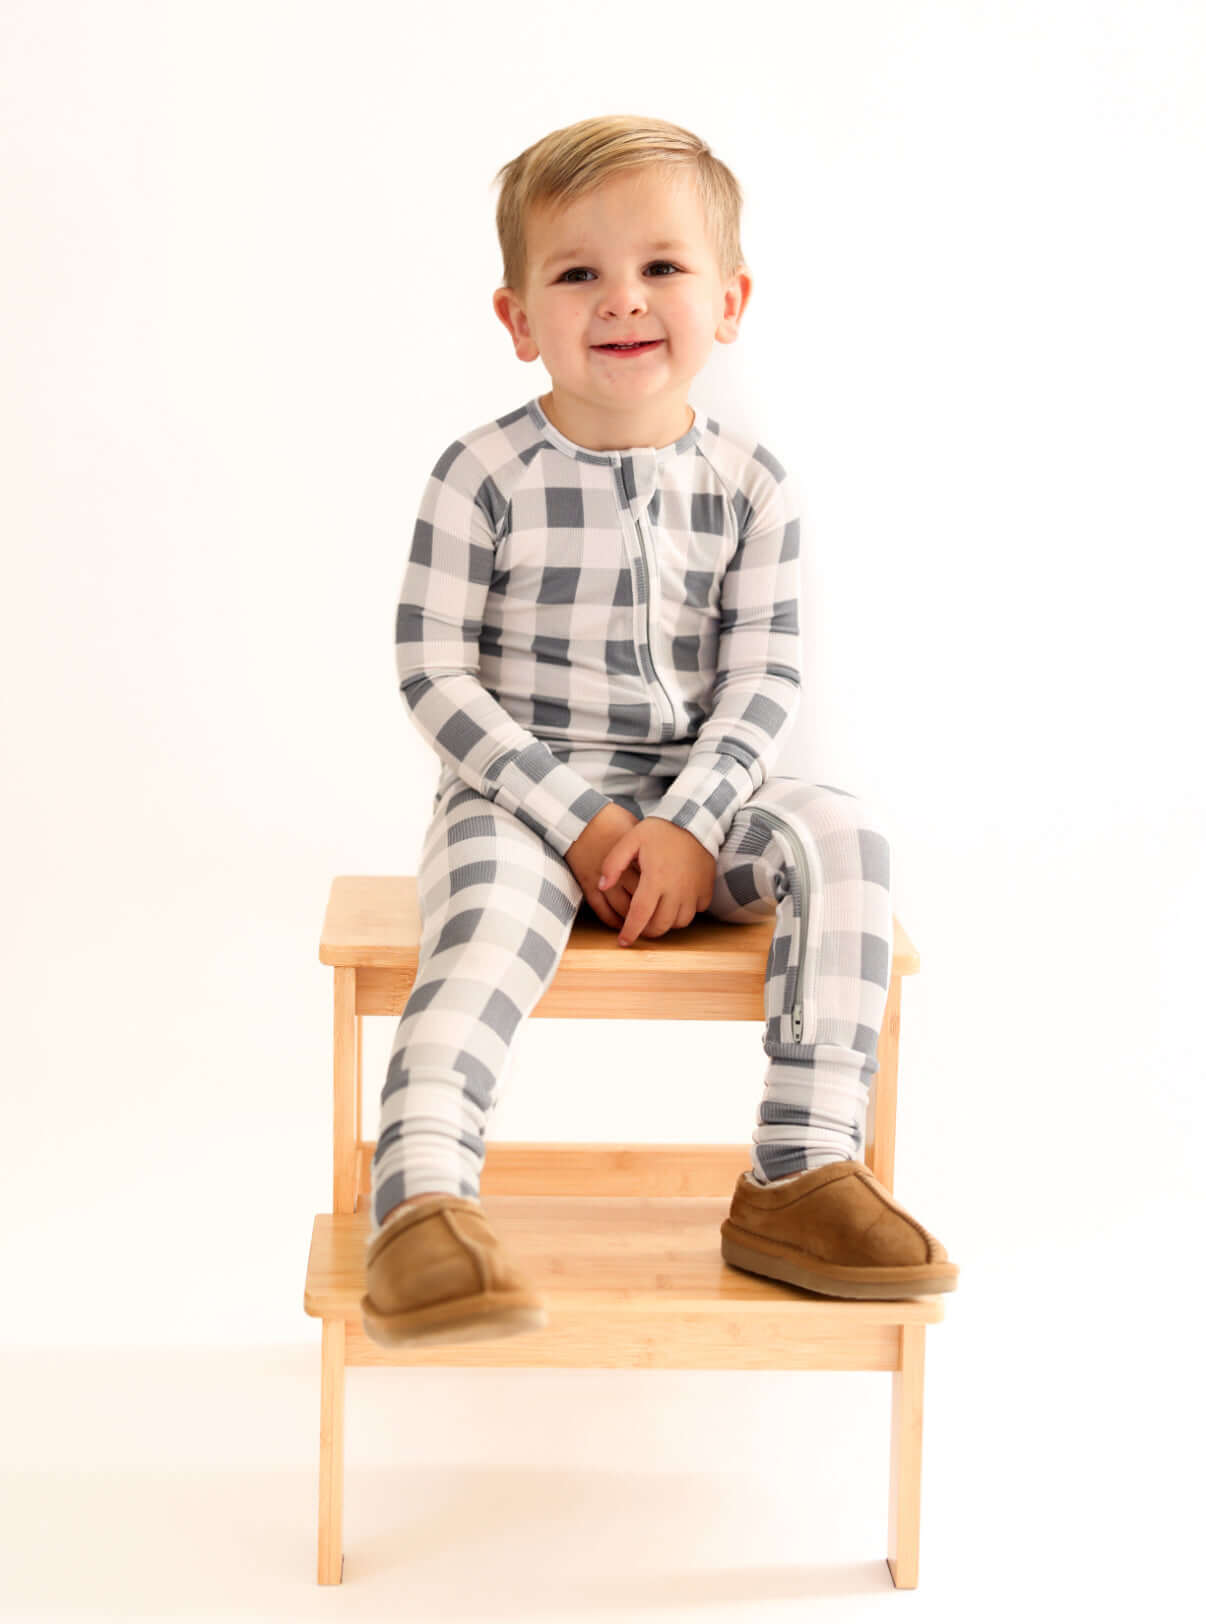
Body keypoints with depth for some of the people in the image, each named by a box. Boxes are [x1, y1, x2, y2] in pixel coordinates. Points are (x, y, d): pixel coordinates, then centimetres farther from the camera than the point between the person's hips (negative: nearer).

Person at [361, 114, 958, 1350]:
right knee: (493, 906, -34)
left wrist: (686, 826, -16)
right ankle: (422, 1203, -45)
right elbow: (434, 674, -7)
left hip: (693, 797, 3)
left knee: (836, 833, -23)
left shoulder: (749, 484, 2)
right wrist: (575, 819, -16)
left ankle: (800, 1177, -22)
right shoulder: (484, 475, -6)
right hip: (519, 794, -2)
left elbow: (763, 681, 0)